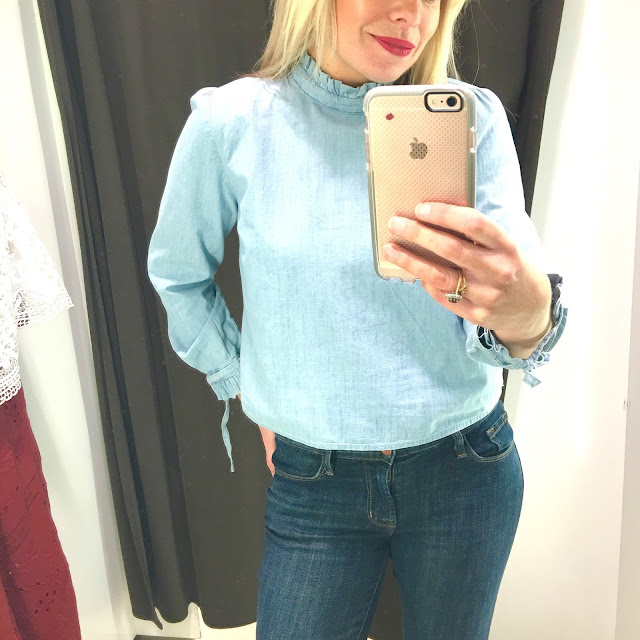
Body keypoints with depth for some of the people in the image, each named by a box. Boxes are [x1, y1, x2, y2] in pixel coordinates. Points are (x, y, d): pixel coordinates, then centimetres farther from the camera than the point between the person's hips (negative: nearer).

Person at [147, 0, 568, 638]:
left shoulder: (473, 120, -8)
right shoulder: (232, 123, -10)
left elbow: (520, 294, -17)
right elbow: (177, 273, 6)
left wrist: (526, 313, -40)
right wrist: (247, 391, 5)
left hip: (466, 469, 1)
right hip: (312, 481, 0)